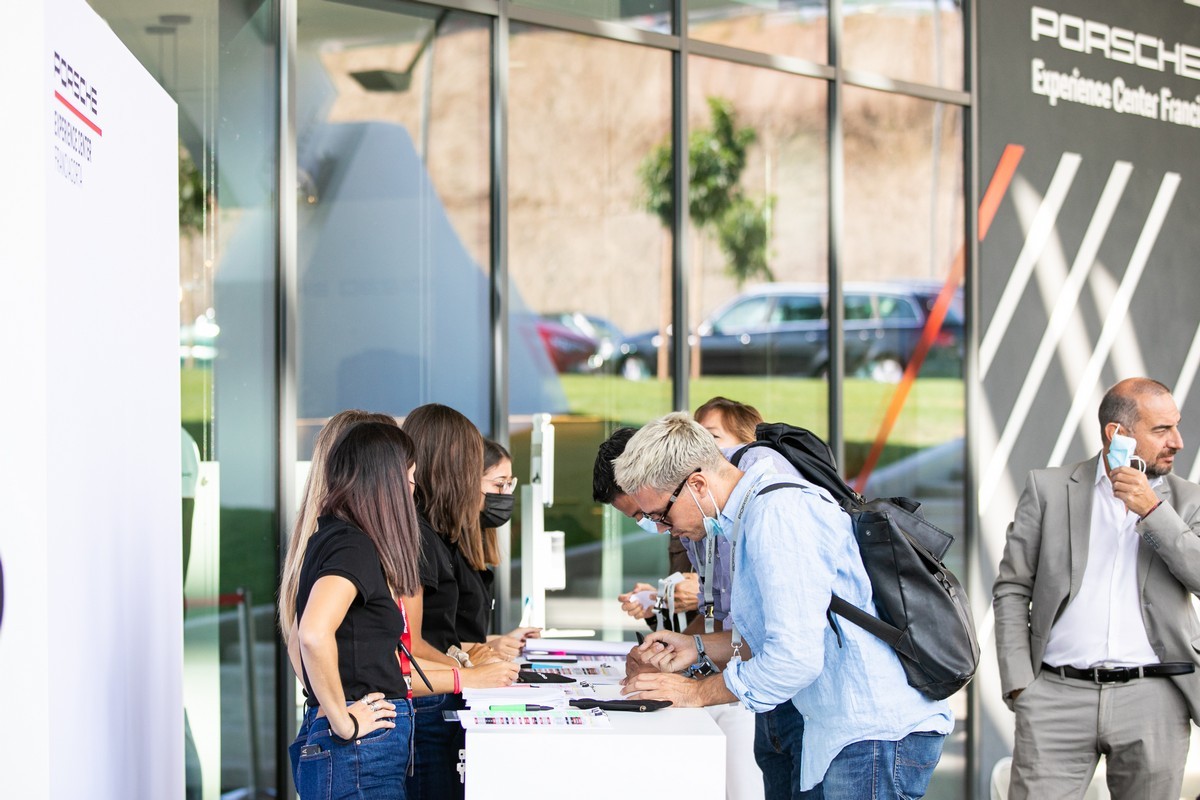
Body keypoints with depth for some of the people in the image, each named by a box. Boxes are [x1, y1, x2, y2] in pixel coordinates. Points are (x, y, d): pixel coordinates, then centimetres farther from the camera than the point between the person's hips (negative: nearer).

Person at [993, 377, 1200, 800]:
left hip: (1153, 701, 1)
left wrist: (1153, 511, -10)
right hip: (1059, 697, -1)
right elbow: (1011, 590, 7)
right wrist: (1019, 684, -2)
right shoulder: (1049, 489, 8)